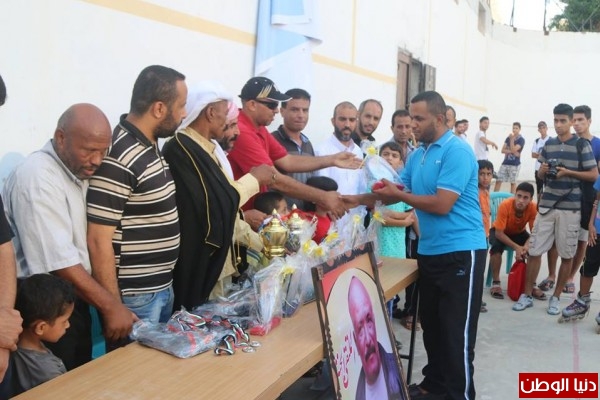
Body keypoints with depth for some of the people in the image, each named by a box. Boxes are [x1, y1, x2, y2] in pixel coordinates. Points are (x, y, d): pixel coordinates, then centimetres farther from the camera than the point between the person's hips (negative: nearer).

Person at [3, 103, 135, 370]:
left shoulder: (78, 170, 6)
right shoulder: (37, 178, -21)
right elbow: (60, 262, -25)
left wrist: (109, 304, 5)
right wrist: (111, 307, -21)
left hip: (75, 302, 8)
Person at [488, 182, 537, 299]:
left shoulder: (533, 208, -25)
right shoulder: (505, 205, -33)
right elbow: (499, 233, -31)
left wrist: (527, 245, -41)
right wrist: (516, 247, -41)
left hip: (519, 233, 3)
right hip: (501, 232, -3)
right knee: (497, 246, -34)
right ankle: (496, 283, -20)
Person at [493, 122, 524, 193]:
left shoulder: (521, 140, -5)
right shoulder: (508, 138, 10)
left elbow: (513, 150, -17)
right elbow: (503, 150, 3)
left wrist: (512, 139, -16)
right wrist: (511, 152, -12)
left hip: (515, 164, -5)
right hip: (505, 163, 5)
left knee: (513, 182, 2)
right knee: (498, 180, 1)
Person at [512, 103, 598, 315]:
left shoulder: (582, 145, -3)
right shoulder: (549, 144, 9)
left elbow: (594, 175, -4)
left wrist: (568, 172, -16)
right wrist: (544, 170, -7)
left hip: (570, 208, -3)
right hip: (547, 205, 3)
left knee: (566, 255, 5)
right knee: (534, 250, 2)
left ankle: (556, 297, 19)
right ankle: (527, 295, 14)